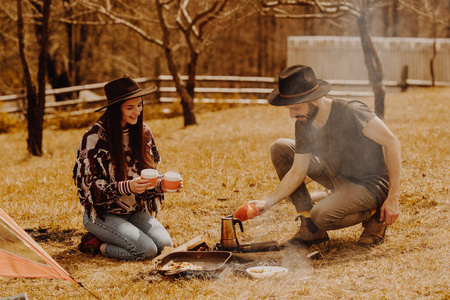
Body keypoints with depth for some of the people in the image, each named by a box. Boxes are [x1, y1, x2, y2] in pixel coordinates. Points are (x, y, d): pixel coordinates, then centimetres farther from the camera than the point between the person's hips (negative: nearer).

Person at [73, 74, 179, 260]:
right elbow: (88, 184, -16)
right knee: (146, 250, -25)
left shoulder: (142, 131, 3)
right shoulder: (94, 137, -16)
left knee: (164, 244, -16)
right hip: (103, 213, -7)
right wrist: (127, 187, -29)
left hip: (136, 211, 7)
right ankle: (96, 244, 1)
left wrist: (161, 184, -13)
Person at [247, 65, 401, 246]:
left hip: (372, 184, -8)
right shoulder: (303, 126, -4)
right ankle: (310, 229, 1)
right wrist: (267, 203, -10)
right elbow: (297, 172, 2)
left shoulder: (351, 112, -27)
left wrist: (392, 198, -26)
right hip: (340, 178, 8)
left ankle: (374, 215, -2)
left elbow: (392, 143, -25)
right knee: (280, 148, 0)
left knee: (322, 216, -34)